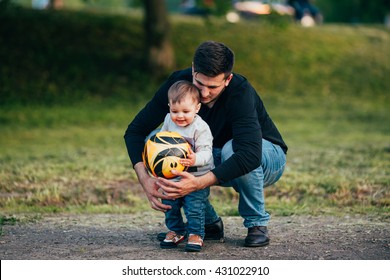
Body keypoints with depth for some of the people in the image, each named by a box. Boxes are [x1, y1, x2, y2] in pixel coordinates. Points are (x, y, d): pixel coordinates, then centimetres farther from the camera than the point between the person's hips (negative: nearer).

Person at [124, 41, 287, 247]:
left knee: (231, 149, -39)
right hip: (214, 160, 5)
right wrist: (145, 179, -35)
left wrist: (199, 183, -56)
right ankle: (209, 223, -5)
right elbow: (135, 130, -18)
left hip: (266, 156, -4)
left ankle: (257, 224, -13)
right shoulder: (179, 82, -21)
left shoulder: (240, 93, -34)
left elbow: (250, 155, -46)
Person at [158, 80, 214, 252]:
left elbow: (205, 151, -24)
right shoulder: (169, 122, -1)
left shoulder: (200, 128, -19)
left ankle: (196, 234, 7)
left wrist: (195, 159, -44)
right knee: (169, 205, 12)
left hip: (197, 176, -6)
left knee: (194, 206, -10)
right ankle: (176, 231, 31)